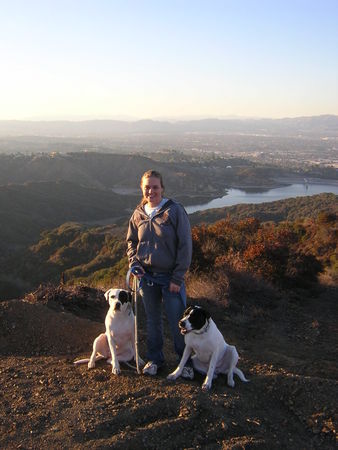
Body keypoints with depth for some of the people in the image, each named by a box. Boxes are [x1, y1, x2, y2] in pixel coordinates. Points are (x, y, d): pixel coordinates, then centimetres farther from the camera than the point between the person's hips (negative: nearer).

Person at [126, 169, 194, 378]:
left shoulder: (175, 211, -11)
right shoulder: (138, 214, 3)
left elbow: (185, 245, -11)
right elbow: (131, 242, 17)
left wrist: (178, 278, -13)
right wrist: (134, 263, -3)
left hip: (170, 277, -4)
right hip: (147, 276, 4)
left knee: (178, 321, 1)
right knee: (153, 320, 16)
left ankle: (186, 361, 19)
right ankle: (155, 358, 31)